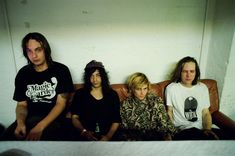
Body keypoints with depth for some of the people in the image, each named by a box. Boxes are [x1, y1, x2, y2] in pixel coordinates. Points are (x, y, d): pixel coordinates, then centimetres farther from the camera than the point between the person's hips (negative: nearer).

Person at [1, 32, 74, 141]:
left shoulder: (60, 70, -5)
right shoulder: (23, 73, 8)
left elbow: (61, 103, -8)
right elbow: (22, 104, 10)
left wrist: (40, 126, -19)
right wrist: (20, 123, -12)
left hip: (53, 119, -3)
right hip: (29, 118, 4)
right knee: (7, 138, -21)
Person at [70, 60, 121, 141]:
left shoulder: (112, 95, 9)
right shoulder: (79, 94, 9)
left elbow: (116, 121, 5)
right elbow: (75, 118, 4)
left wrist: (108, 137, -10)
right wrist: (84, 132, -13)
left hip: (107, 137, 1)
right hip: (84, 137, 0)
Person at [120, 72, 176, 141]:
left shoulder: (156, 101, 4)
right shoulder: (125, 105, 2)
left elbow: (164, 122, -1)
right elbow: (124, 129, 3)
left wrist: (167, 136, -17)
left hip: (155, 137, 0)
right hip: (135, 139, 1)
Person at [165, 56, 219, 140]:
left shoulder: (203, 88, 10)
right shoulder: (171, 88, -4)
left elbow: (206, 113, 12)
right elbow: (169, 112, 2)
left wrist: (207, 129, -4)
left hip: (201, 129, 5)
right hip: (182, 130, -4)